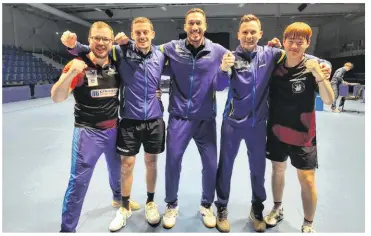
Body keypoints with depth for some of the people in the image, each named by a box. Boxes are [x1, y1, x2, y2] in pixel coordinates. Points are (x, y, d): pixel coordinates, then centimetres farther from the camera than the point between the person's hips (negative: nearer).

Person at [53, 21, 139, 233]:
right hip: (88, 132, -5)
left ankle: (119, 198, 52)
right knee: (78, 181, 0)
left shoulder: (116, 64, -1)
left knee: (118, 170, 23)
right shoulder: (79, 65, -13)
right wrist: (70, 73, -36)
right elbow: (57, 98, -20)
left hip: (114, 130, 5)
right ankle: (67, 228, 19)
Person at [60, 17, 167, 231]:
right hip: (130, 120, -1)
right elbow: (92, 50, -3)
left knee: (151, 162, 12)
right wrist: (74, 44, -22)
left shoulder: (161, 56, -2)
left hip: (154, 120, 2)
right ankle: (125, 207, 29)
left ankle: (150, 203, 33)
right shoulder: (122, 53, -7)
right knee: (127, 164, 7)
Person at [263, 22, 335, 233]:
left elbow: (329, 100, -21)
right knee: (278, 169, 18)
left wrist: (318, 74, -38)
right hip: (276, 131, 3)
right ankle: (278, 209, 39)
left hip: (302, 135, -3)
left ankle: (308, 225, 23)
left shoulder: (312, 68, -13)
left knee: (307, 180, 3)